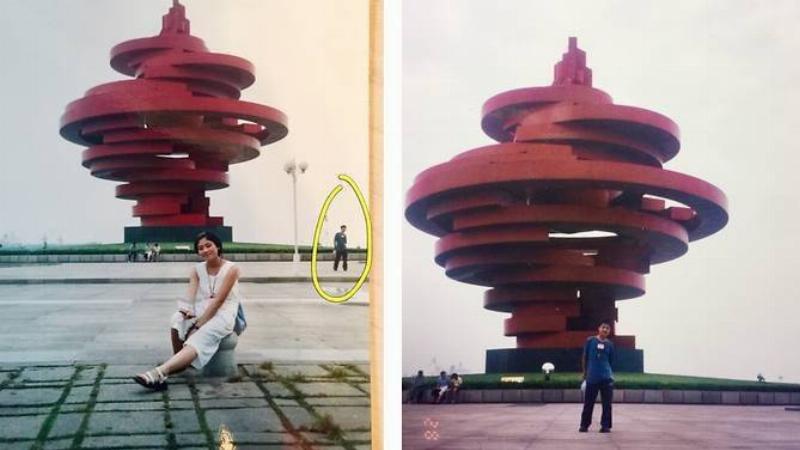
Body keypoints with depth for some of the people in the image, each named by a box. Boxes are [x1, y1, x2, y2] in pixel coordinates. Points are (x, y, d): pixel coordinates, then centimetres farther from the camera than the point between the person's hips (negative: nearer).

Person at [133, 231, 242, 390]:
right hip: (201, 313, 5)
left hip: (222, 316, -5)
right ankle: (179, 364, -20)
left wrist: (198, 325, -19)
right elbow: (189, 298, -4)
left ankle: (160, 372, -56)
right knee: (177, 320, -30)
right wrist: (185, 311, -27)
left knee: (200, 339, -35)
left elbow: (219, 300, -14)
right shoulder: (197, 270, 11)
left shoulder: (231, 269, -5)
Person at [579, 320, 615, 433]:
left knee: (607, 404, 2)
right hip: (592, 377, -1)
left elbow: (611, 361, 13)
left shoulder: (610, 344, 4)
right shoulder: (590, 341, 0)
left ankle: (605, 425, 11)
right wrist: (585, 373, 9)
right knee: (588, 403, 4)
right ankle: (584, 425, 14)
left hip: (606, 378, 1)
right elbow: (584, 358, 7)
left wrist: (607, 371, 12)